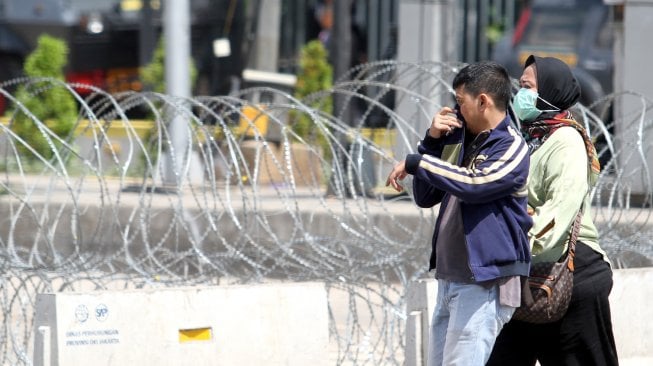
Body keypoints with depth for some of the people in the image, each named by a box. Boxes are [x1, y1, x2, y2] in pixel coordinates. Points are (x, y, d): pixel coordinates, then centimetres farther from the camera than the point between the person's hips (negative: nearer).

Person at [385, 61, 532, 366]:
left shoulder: (511, 147, -8)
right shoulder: (463, 143, 17)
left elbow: (474, 184, -25)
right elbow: (425, 197, 18)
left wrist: (415, 163, -17)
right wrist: (433, 141, 6)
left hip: (483, 283, -9)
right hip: (449, 280, 9)